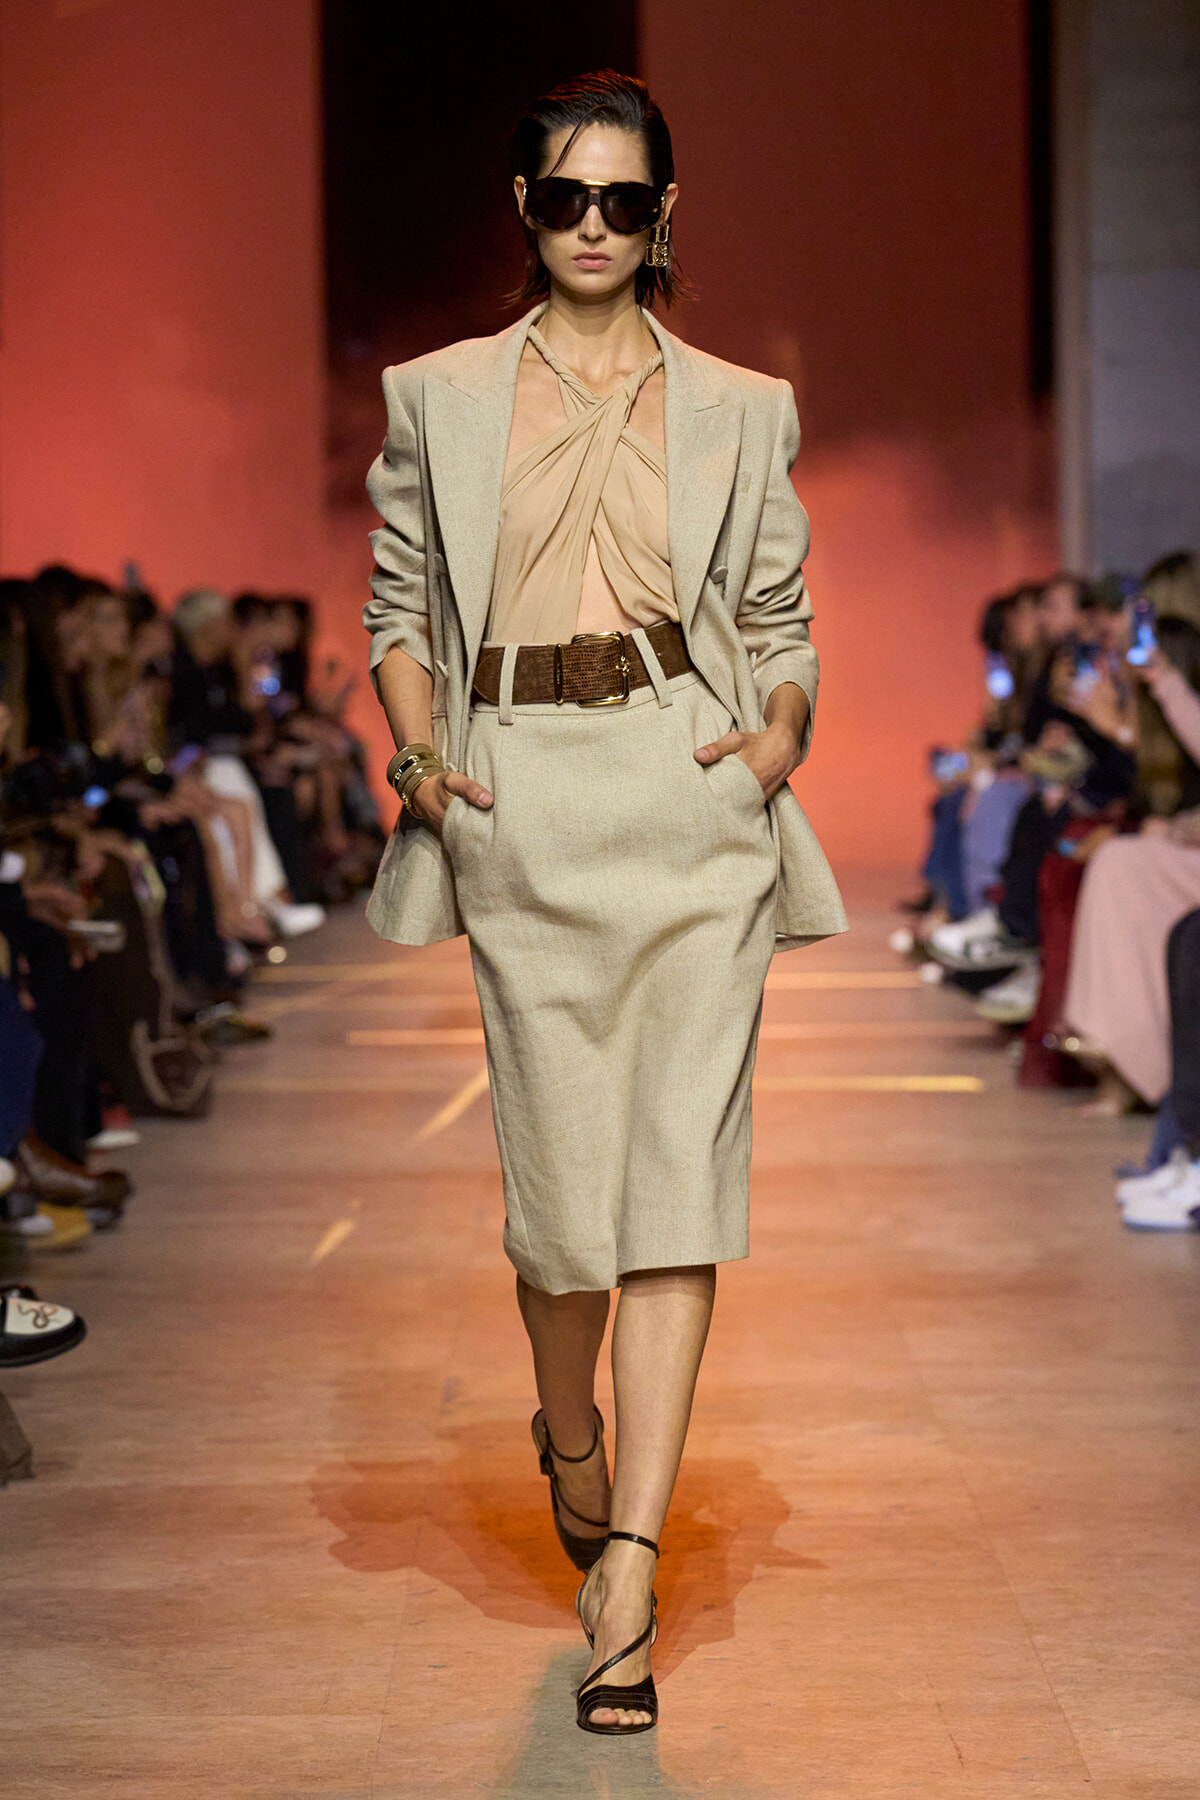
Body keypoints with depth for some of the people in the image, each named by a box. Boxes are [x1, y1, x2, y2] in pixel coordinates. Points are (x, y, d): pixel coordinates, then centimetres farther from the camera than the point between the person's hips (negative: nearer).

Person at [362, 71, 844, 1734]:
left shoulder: (739, 411, 13)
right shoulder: (438, 398, 13)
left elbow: (784, 624, 14)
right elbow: (399, 607, 14)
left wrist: (782, 733, -6)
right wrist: (419, 754, -2)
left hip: (691, 799, 0)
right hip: (522, 805, 0)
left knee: (678, 1164, -8)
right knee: (561, 1164, 4)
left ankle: (629, 1562, -8)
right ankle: (569, 1438, 36)